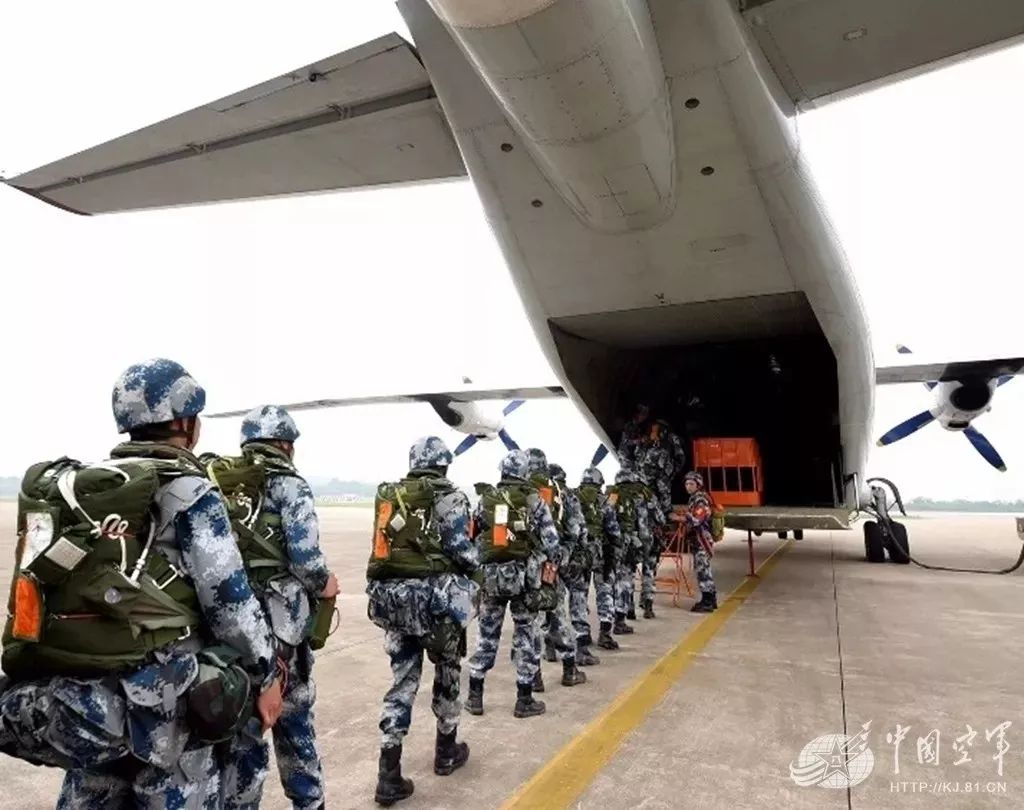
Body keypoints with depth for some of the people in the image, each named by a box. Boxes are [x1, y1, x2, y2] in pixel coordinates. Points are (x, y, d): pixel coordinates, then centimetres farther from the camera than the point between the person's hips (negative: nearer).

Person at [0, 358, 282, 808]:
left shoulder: (77, 484, 8)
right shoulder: (187, 491, -13)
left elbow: (79, 582, 13)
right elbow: (229, 598, -15)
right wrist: (266, 674, -4)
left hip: (75, 690, 7)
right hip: (157, 690, -7)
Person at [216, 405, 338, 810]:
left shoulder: (218, 482, 6)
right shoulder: (288, 485, -9)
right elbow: (306, 558, -18)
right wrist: (324, 585, 1)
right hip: (278, 621, -4)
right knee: (293, 719, 15)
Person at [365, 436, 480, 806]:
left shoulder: (389, 496, 10)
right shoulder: (448, 498, -8)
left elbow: (386, 546, 10)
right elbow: (462, 552, -12)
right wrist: (475, 564, 9)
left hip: (390, 596, 5)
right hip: (434, 597, -5)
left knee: (403, 679, 12)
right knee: (447, 670, 17)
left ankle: (389, 775, 8)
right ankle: (446, 750, 33)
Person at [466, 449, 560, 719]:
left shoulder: (485, 499, 3)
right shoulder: (534, 499, -3)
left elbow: (470, 539, 5)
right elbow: (551, 542, -5)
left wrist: (475, 572, 16)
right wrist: (549, 575, 4)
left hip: (491, 575, 2)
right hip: (524, 575, -2)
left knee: (487, 634, 13)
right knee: (524, 635, 8)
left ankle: (474, 696, 19)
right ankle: (524, 700, 16)